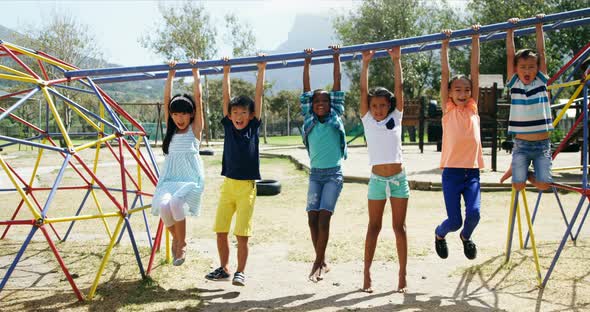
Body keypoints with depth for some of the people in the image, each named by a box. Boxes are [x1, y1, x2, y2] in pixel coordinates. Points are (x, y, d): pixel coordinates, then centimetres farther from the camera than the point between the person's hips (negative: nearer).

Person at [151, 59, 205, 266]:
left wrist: (195, 71, 3)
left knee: (176, 202, -32)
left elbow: (197, 97, -1)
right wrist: (171, 73, 10)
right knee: (163, 205, -26)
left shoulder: (195, 129, 4)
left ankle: (181, 244, -9)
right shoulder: (171, 129, 14)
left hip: (191, 179, -3)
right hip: (169, 179, 4)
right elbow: (166, 99, 10)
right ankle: (176, 240, 2)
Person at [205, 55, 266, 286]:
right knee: (220, 231, 6)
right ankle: (224, 268, 22)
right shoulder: (228, 126, 6)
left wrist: (261, 69, -1)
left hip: (247, 186, -3)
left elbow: (259, 94, -1)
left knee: (242, 234, -2)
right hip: (227, 184, 3)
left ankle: (240, 272, 12)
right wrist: (226, 72, 6)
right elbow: (226, 96, 6)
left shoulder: (253, 127, 0)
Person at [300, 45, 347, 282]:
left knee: (324, 217, -10)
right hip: (315, 174, 3)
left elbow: (337, 84, -1)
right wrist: (307, 63, 6)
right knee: (313, 219, 0)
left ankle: (318, 262, -2)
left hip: (333, 174, -3)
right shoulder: (309, 120, 5)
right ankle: (322, 262, 13)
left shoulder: (335, 117, 0)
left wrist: (336, 58, 0)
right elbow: (306, 90, 5)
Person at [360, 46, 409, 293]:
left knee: (400, 228, 6)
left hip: (398, 179, 0)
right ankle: (367, 274, 11)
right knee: (374, 227, 6)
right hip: (377, 180, 0)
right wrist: (365, 63, -3)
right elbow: (363, 90, -2)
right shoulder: (368, 120, 4)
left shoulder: (395, 118, 4)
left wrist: (396, 60, -4)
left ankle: (402, 275, 11)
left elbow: (399, 87, -1)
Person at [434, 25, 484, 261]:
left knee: (473, 213, -14)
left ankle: (466, 237, 21)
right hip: (452, 172, -2)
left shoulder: (473, 108, 8)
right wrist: (445, 44, 0)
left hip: (472, 172, 2)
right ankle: (440, 234, 35)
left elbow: (475, 70, 5)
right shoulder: (448, 110, 3)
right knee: (454, 221, -1)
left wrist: (475, 39, 3)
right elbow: (444, 73, 0)